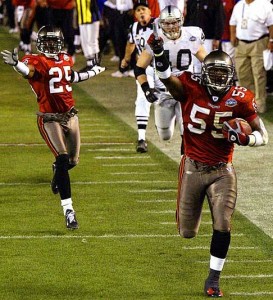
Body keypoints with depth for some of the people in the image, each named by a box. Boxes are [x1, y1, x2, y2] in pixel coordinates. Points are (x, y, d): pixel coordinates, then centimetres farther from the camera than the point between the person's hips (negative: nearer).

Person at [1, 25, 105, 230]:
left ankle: (58, 174, 53)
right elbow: (28, 70, -36)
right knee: (63, 160, -16)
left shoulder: (66, 60, 8)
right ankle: (68, 209, -14)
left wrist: (94, 72, 43)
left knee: (73, 160, 14)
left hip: (70, 115, 6)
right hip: (50, 119, -6)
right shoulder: (37, 61, -12)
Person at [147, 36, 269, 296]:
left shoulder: (240, 99, -9)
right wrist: (159, 55, -50)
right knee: (187, 233, 9)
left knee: (222, 226, -9)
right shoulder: (191, 89, -12)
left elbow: (262, 136, -4)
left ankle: (213, 278, 10)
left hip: (222, 171, 0)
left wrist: (244, 138, -25)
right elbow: (167, 79, -31)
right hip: (193, 167, 0)